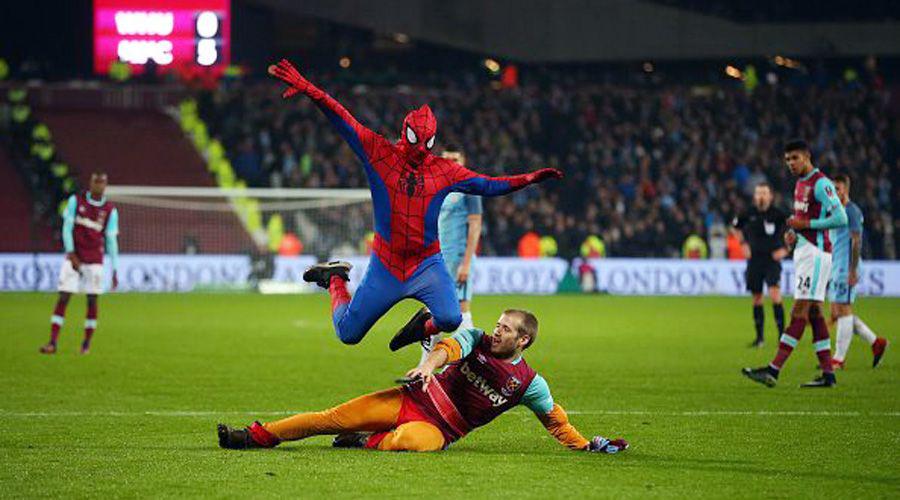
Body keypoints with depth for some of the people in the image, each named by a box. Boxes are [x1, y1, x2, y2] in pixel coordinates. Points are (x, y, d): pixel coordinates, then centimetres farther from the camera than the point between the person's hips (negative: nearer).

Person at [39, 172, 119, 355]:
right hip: (73, 258, -1)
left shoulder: (110, 210, 2)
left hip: (95, 261, 1)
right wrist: (71, 254, -12)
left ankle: (87, 343, 12)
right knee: (63, 297, -7)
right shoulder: (76, 201, 2)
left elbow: (111, 241, 4)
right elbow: (67, 228, -1)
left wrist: (115, 270, 2)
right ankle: (52, 343, -9)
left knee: (92, 300, -1)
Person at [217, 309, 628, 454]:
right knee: (334, 418, -8)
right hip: (413, 399, 3)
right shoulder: (476, 340, 2)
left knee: (409, 441, -40)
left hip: (437, 429, -3)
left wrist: (588, 445, -1)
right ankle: (255, 437, -2)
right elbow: (451, 346, -18)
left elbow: (555, 420, 8)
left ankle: (366, 443, -11)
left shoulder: (528, 383, -2)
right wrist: (430, 364, -40)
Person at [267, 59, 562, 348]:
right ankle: (335, 278, 40)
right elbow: (342, 120, -10)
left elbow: (488, 185, 4)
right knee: (348, 334, 8)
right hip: (385, 267, -1)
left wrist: (529, 179, -9)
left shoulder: (444, 171, 2)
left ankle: (424, 325, 14)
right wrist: (305, 88, -18)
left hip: (427, 266, 1)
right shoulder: (379, 153, -4)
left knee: (450, 319, -25)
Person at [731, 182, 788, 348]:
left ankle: (782, 334, -12)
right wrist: (744, 244, 12)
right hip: (754, 261, 3)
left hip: (772, 260, -3)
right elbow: (736, 227, 20)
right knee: (757, 298, 7)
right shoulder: (748, 215, 1)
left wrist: (785, 249, -3)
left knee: (775, 294, -17)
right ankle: (759, 337, 16)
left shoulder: (778, 215, -8)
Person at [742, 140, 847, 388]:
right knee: (814, 313, 8)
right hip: (803, 251, 10)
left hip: (815, 253, -10)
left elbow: (840, 218, -19)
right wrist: (793, 233, 8)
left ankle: (773, 370, -18)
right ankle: (828, 374, 10)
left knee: (799, 312, -12)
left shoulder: (820, 183, -12)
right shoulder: (801, 184, 17)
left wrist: (805, 224, -17)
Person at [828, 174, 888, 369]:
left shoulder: (852, 211, -9)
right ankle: (876, 342, 16)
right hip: (836, 268, 10)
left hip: (846, 268, -10)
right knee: (837, 312, 8)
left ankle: (839, 358, -7)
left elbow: (856, 241, -15)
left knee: (843, 311, -8)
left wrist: (853, 270, -20)